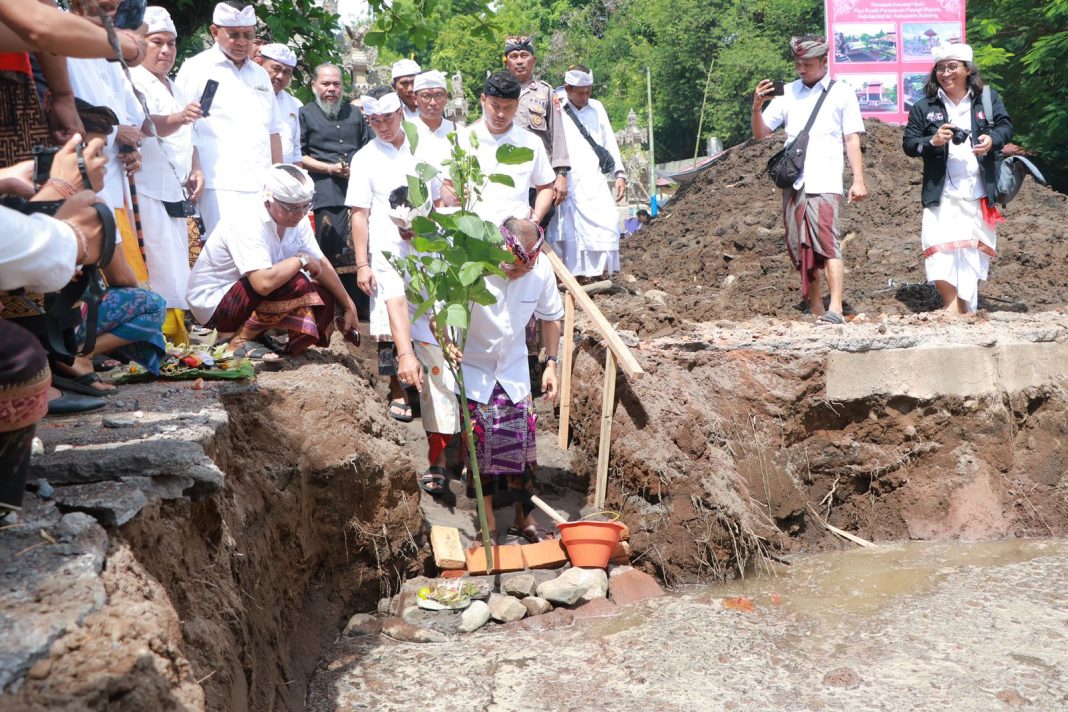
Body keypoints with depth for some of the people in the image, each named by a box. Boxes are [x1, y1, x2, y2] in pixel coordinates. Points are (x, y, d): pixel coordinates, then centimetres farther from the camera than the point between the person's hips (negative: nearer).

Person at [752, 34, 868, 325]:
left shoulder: (841, 92, 7)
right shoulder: (788, 92, 15)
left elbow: (852, 138, 3)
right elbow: (761, 133, 12)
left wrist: (858, 179, -6)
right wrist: (756, 106, -7)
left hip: (824, 183, -4)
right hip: (792, 182, 5)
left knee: (827, 243, -17)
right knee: (801, 249, 6)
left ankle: (835, 310, -21)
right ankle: (816, 311, 14)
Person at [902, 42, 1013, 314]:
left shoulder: (988, 98, 6)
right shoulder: (923, 106, 2)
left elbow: (1006, 126, 11)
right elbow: (909, 144, 1)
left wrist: (992, 139, -11)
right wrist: (932, 141, -18)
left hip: (979, 194, 2)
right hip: (942, 195, -2)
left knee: (974, 255, 9)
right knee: (943, 262, -15)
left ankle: (968, 312, 21)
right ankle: (954, 311, -10)